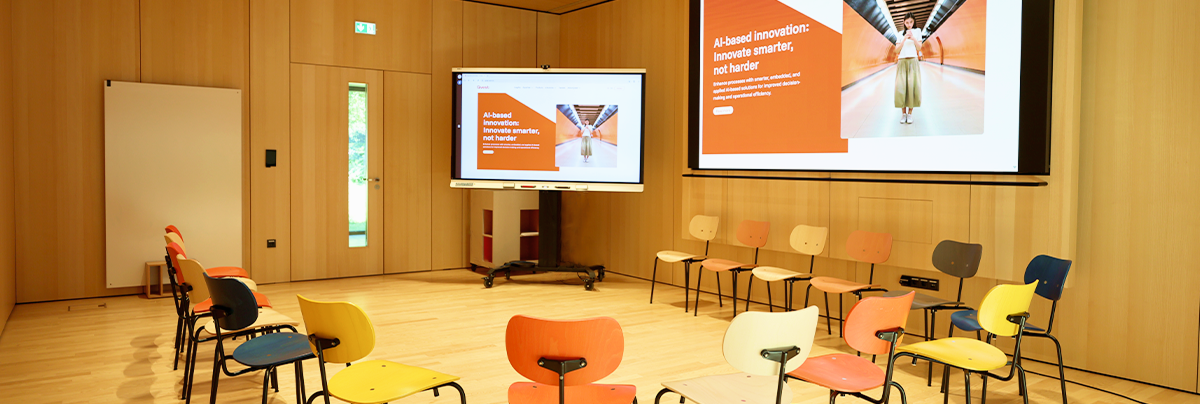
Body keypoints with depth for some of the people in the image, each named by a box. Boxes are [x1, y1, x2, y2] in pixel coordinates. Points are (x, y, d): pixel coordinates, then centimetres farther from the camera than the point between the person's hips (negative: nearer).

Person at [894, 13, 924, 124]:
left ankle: (910, 113, -5)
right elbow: (897, 49, 4)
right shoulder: (901, 34, 13)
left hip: (913, 62, -1)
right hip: (902, 62, 1)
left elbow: (919, 48, 3)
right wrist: (905, 38, -8)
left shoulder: (917, 31, 11)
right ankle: (903, 113, -3)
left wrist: (913, 38, -10)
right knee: (901, 87, -9)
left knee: (912, 86, -10)